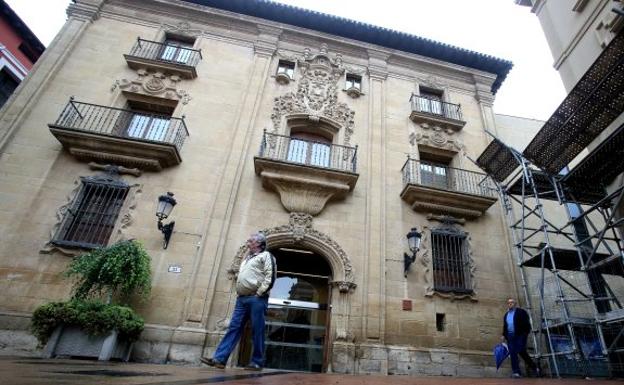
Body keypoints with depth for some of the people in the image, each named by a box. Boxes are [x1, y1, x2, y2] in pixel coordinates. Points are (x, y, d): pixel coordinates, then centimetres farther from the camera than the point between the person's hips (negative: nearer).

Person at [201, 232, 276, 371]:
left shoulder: (265, 256, 1)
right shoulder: (247, 258, 26)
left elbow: (270, 276, -11)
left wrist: (260, 293, -15)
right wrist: (239, 292, 14)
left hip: (256, 299, -7)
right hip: (242, 298, 8)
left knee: (257, 331, -2)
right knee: (234, 328, 4)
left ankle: (257, 362, 7)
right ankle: (219, 359, 4)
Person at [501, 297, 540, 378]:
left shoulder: (521, 312, 0)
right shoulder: (506, 315, 19)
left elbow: (526, 323, -7)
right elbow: (504, 326, 21)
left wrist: (526, 333, -16)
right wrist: (504, 335, 11)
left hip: (520, 335, -5)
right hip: (510, 336, 6)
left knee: (521, 352, -6)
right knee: (512, 353, -1)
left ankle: (534, 368, 15)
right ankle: (516, 372, 1)